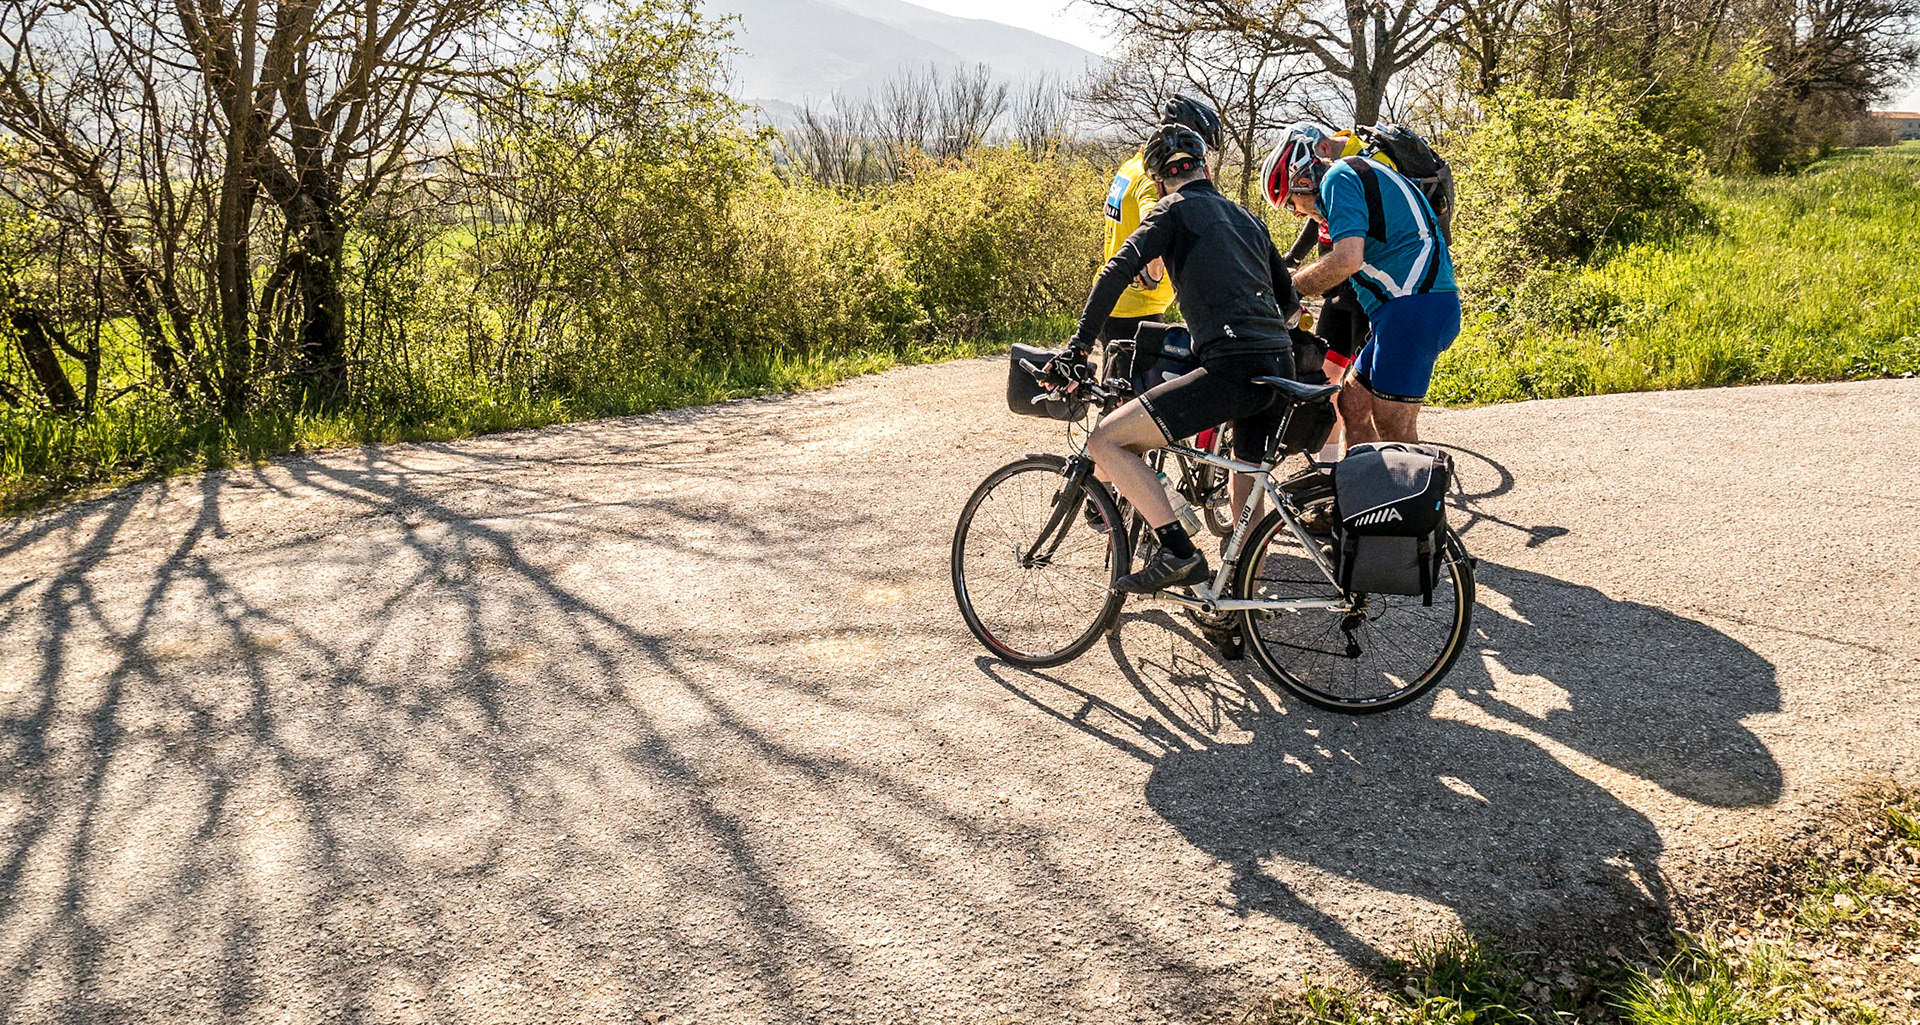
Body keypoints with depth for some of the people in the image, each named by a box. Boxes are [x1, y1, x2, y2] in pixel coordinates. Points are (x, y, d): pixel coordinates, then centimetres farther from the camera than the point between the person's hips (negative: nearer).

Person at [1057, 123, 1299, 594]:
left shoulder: (1175, 211, 7)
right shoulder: (1247, 218, 27)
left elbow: (1116, 272, -8)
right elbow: (1289, 301, 34)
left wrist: (1079, 345, -7)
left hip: (1232, 368, -8)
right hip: (1280, 367, 8)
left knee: (1106, 442, -6)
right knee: (1247, 499, 24)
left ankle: (1178, 553, -12)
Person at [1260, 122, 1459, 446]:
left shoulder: (1339, 177, -6)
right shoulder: (1360, 173, 25)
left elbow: (1347, 260, -21)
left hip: (1414, 306, -10)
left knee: (1393, 433, -6)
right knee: (1352, 404, 13)